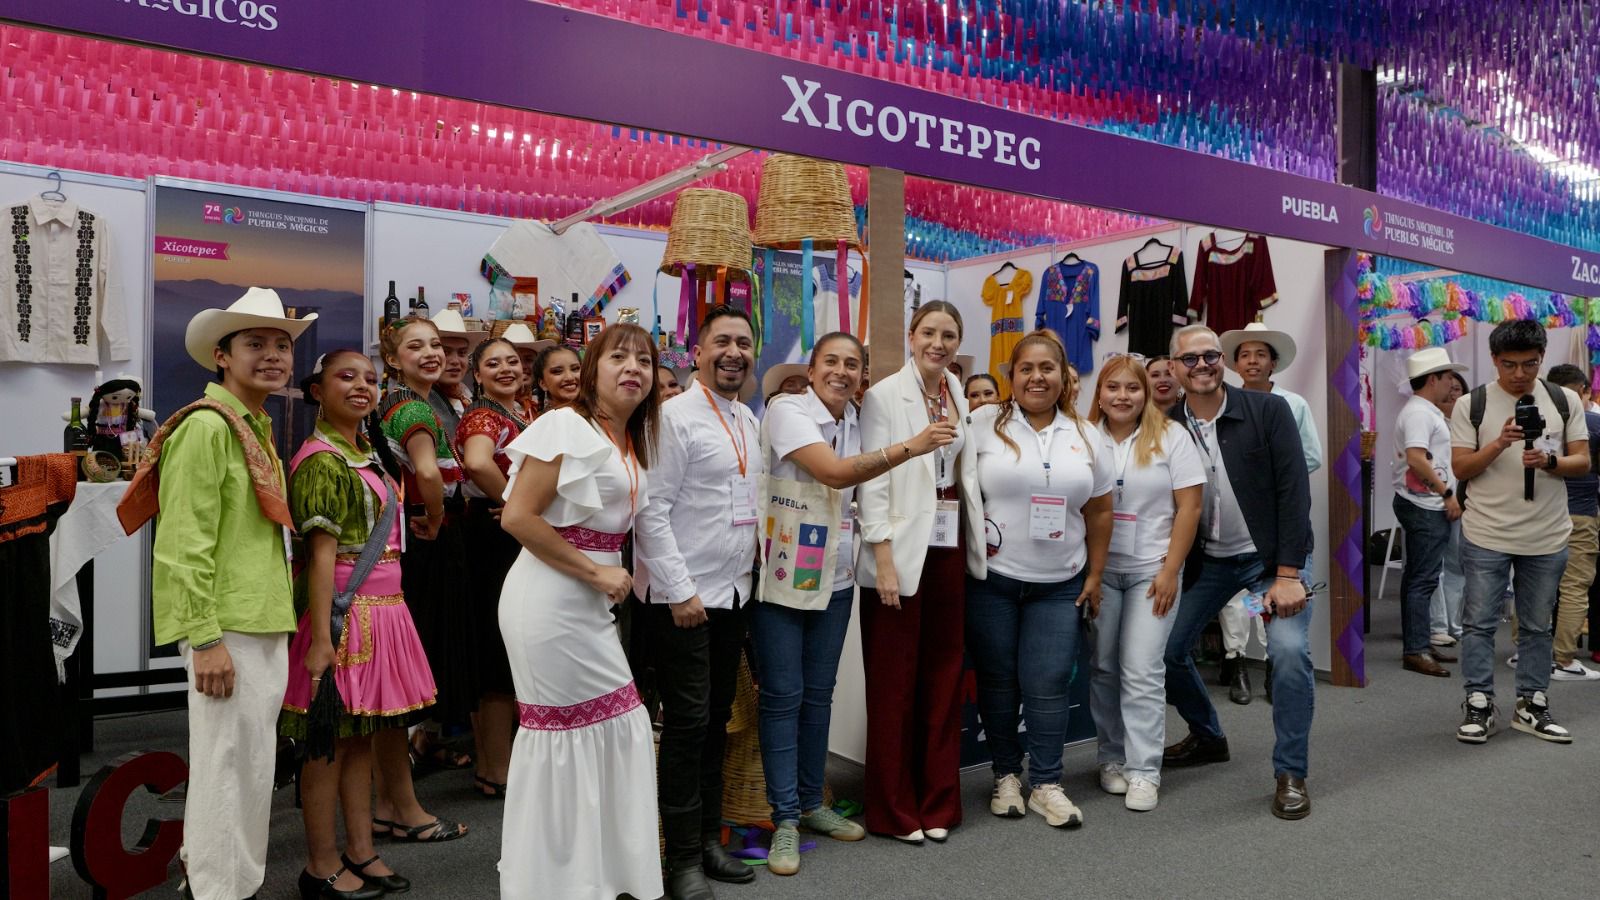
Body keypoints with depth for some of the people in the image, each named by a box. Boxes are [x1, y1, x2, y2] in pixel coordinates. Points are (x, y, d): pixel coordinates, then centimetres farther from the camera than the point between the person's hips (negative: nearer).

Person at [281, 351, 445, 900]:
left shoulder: (366, 457, 15)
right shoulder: (321, 459, -12)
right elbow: (321, 552, -18)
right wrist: (321, 638, -21)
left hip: (379, 607, 9)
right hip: (343, 611, -9)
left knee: (362, 734, 13)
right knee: (330, 738, 1)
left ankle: (361, 851, 22)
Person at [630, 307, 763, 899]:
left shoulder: (749, 422, 12)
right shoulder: (675, 416, -10)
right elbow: (651, 510, -15)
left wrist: (744, 578, 12)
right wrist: (680, 592, -17)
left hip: (733, 594, 7)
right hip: (682, 597, -7)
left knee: (717, 721, 14)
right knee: (687, 723, -1)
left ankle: (709, 839, 27)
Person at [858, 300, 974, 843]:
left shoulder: (959, 397, 10)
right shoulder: (884, 395, -6)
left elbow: (965, 473, 14)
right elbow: (872, 480, -11)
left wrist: (976, 540, 7)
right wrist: (883, 558, -17)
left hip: (949, 547, 6)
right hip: (902, 549, -5)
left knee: (944, 676, 11)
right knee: (894, 681, 4)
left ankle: (937, 802, 25)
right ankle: (894, 809, 17)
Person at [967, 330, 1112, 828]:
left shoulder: (1085, 434, 7)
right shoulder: (984, 424, -4)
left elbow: (1100, 511, 12)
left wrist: (1094, 576, 11)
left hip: (1059, 585, 2)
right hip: (990, 581, -2)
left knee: (1048, 686, 2)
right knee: (998, 683, 8)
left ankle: (1046, 784, 16)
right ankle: (1006, 775, 24)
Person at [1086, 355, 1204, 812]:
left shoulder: (1170, 436, -2)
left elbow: (1189, 506, -3)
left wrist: (1170, 571, -8)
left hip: (1151, 570, -2)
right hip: (1098, 569, 2)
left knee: (1142, 671, -5)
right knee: (1103, 667, 7)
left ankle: (1143, 772, 4)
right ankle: (1112, 758, 22)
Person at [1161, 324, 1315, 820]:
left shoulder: (1268, 411, -12)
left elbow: (1294, 491, -15)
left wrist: (1287, 575, -19)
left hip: (1269, 556, -3)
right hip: (1206, 560, 4)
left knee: (1290, 651, -22)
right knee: (1166, 649, 1)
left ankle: (1291, 773, -3)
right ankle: (1207, 737, 29)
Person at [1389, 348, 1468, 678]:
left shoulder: (1426, 411, 18)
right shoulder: (1419, 412, -15)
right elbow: (1416, 458, -26)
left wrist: (1445, 495, 18)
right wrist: (1447, 493, -20)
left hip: (1426, 506, 11)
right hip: (1425, 506, -11)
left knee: (1417, 577, 13)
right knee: (1424, 580, -10)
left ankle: (1417, 643, 21)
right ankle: (1415, 651, -8)